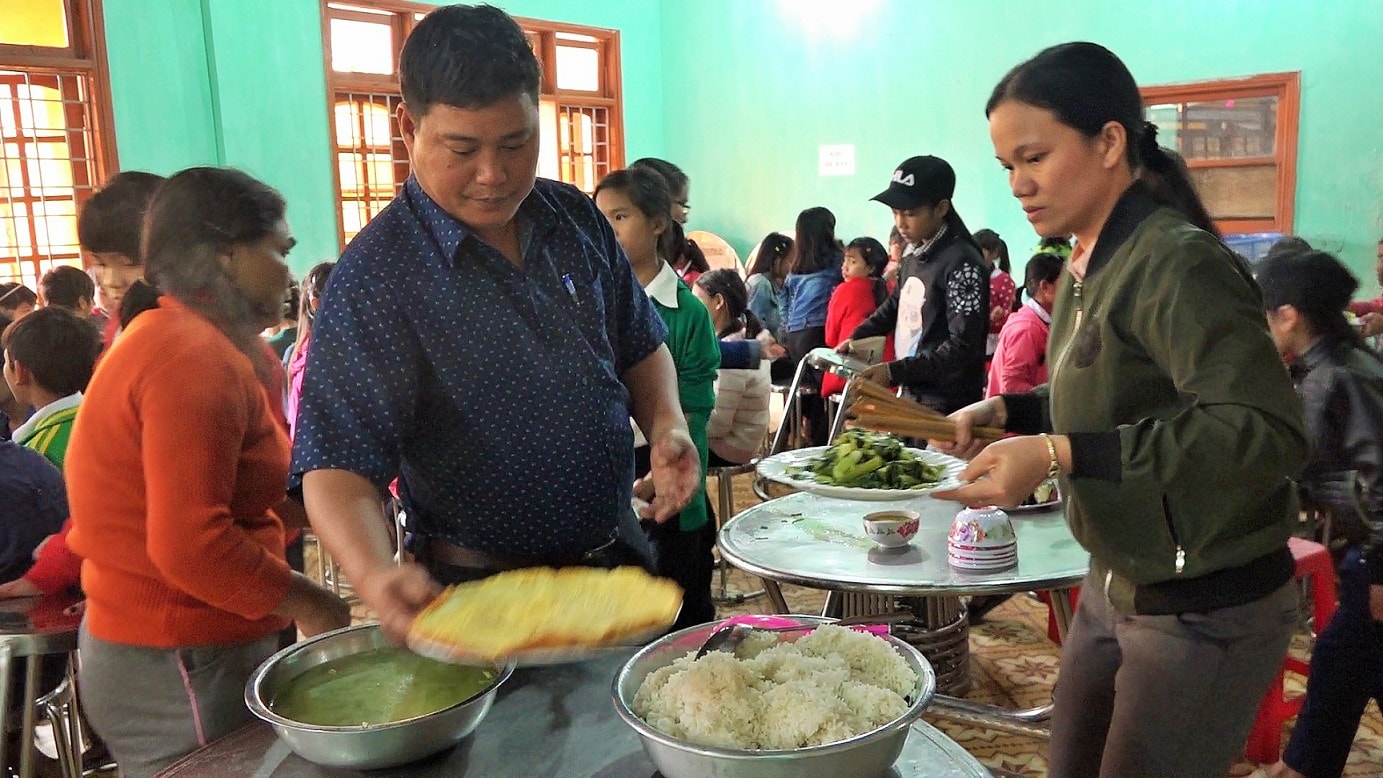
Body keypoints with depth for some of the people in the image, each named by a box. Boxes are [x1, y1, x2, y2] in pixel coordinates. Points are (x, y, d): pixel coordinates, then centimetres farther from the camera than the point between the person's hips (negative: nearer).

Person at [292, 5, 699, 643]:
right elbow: (338, 463, -22)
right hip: (480, 594, -6)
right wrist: (375, 576, -40)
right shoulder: (374, 277, -18)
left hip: (619, 560, 6)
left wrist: (665, 424, -9)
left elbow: (640, 347, 11)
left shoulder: (578, 220, -1)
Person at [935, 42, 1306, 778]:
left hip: (1205, 611, -8)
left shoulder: (1178, 263, -21)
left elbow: (1267, 433, -29)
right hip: (1112, 586, 8)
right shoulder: (1089, 267, 5)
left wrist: (1059, 454, -33)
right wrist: (1007, 411, -1)